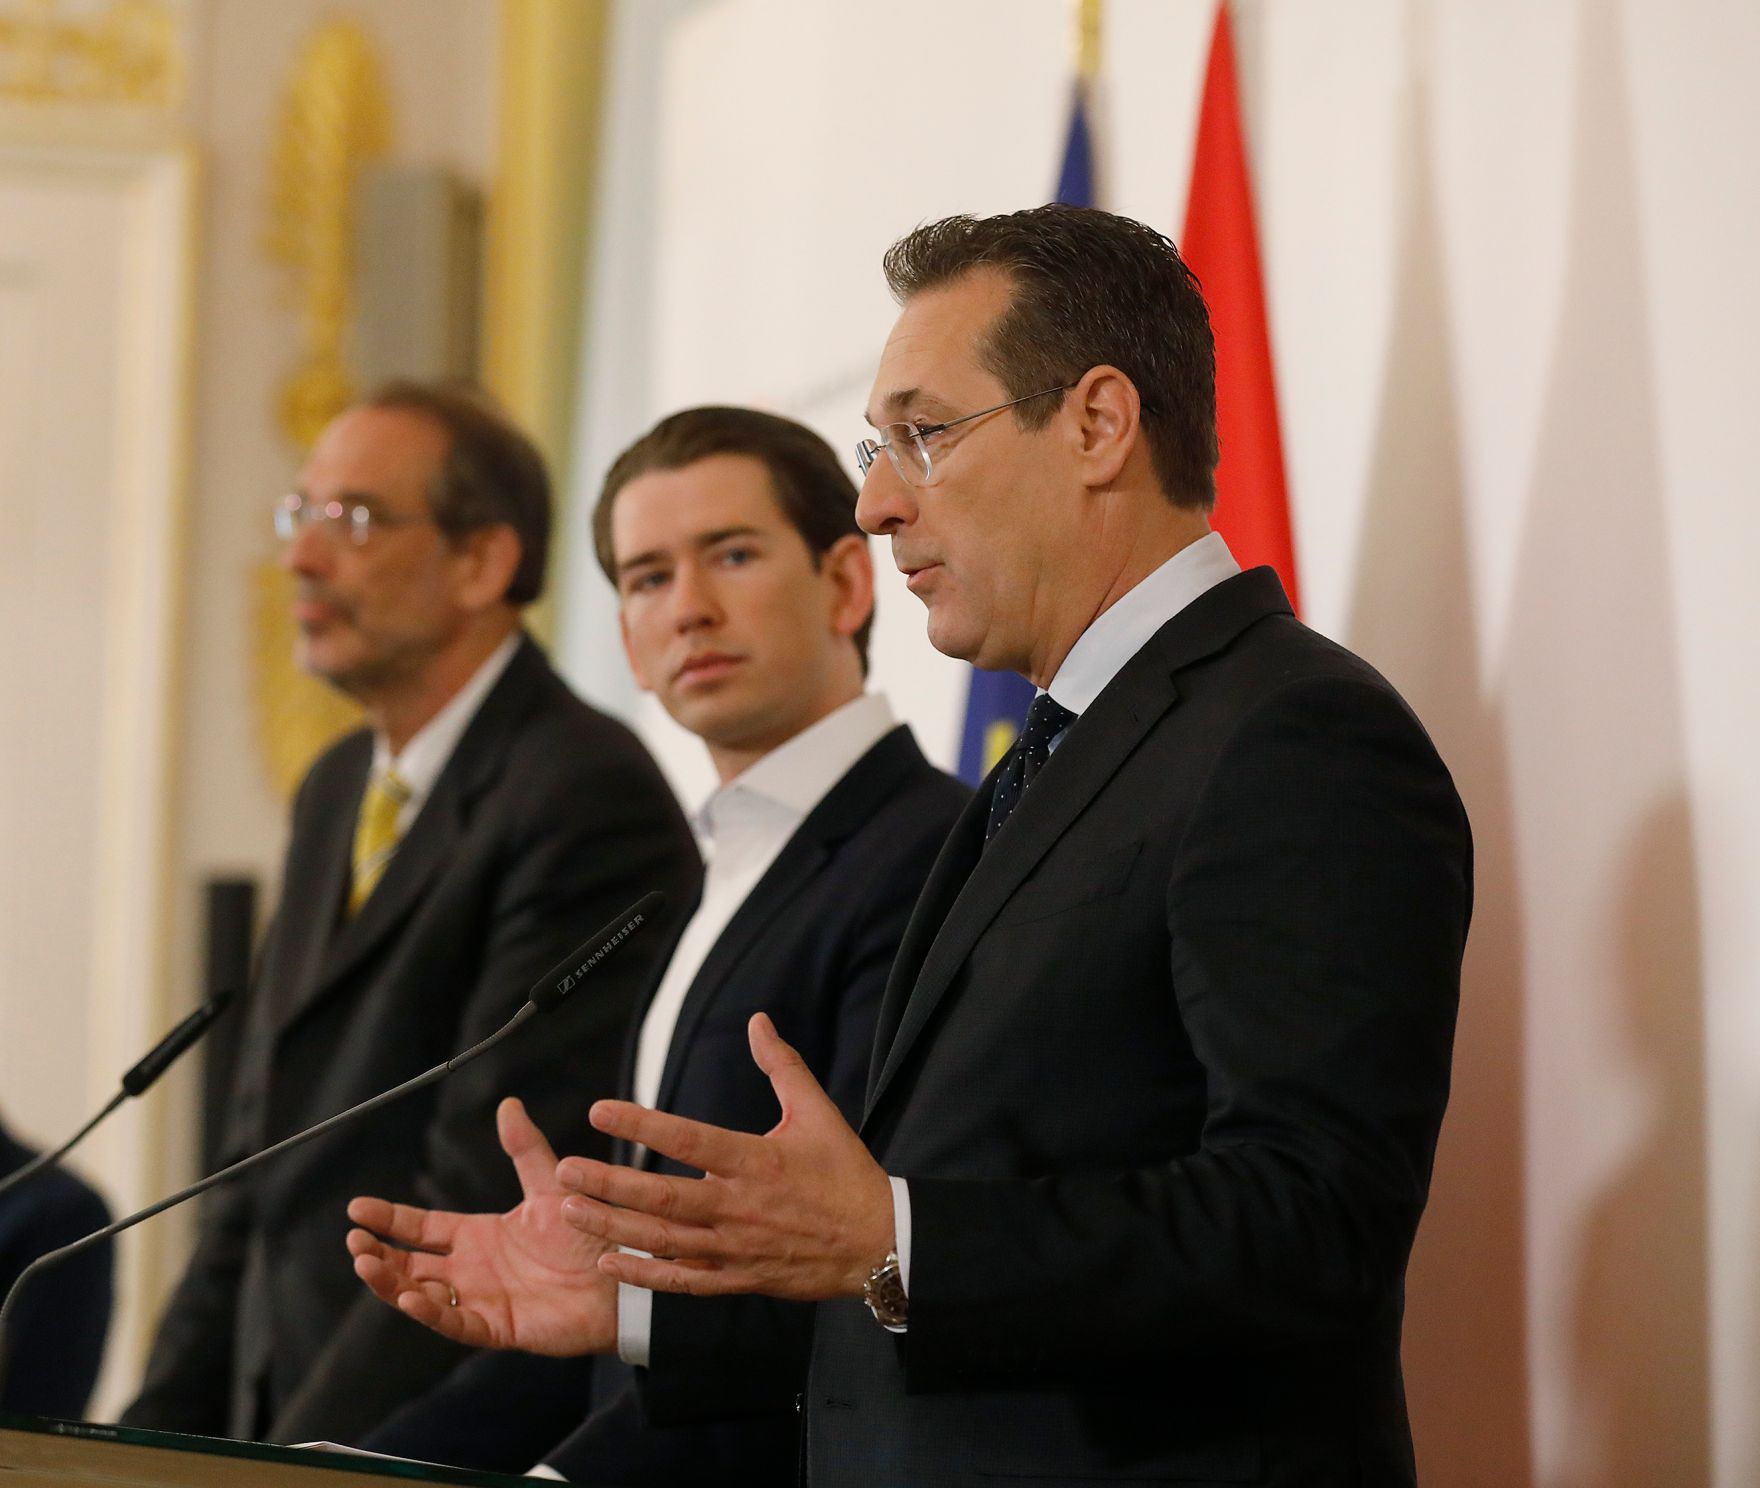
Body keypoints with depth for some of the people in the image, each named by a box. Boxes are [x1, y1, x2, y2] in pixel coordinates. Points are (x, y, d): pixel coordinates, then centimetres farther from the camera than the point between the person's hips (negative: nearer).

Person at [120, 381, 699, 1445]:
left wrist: (302, 1461, -19)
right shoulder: (339, 792, 19)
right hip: (283, 1419, 8)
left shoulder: (589, 797, -11)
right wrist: (162, 1440, 8)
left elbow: (489, 1202, -17)